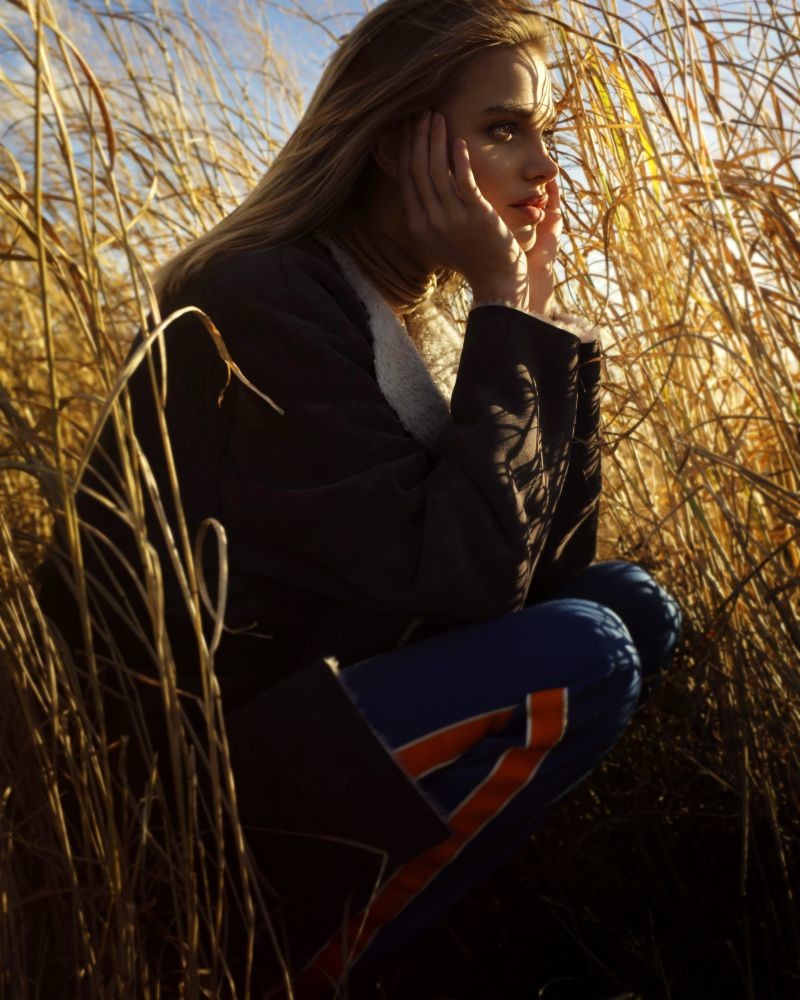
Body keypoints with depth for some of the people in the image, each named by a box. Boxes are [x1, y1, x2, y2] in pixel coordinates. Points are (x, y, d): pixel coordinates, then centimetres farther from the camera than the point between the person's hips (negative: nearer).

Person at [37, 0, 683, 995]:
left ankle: (333, 880, 2)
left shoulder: (410, 315, 5)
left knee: (631, 606, 1)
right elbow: (462, 581, -26)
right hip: (177, 775, -8)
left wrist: (535, 306, -4)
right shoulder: (262, 306, -20)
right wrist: (504, 311, -19)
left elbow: (549, 561, 0)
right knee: (581, 659, -21)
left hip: (300, 699, 8)